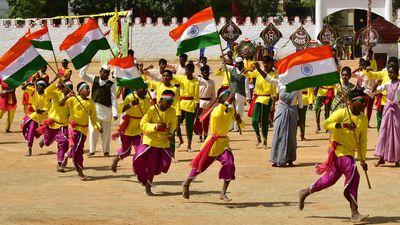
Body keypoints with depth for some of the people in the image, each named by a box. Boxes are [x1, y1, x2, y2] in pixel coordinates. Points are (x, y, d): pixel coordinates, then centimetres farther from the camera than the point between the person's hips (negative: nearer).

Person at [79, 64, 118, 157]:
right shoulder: (94, 79, 9)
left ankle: (106, 151, 12)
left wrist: (115, 113, -10)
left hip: (106, 109, -2)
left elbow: (114, 99, -3)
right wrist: (87, 64, -2)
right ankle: (92, 150, 11)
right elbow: (82, 75, 6)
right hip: (94, 108, 2)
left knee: (106, 131, 3)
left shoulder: (111, 84, 1)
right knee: (93, 130, 1)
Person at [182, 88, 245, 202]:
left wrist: (239, 120, -16)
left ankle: (223, 193, -5)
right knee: (200, 164, 6)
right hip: (213, 142, -5)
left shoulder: (231, 111, 3)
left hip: (224, 142, 5)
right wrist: (227, 102, -41)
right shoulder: (217, 109, -15)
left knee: (229, 164, -15)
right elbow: (217, 115, -42)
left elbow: (242, 125, 6)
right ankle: (186, 184, 31)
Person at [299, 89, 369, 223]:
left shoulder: (364, 119, 9)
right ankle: (354, 213, -18)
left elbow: (362, 140, 15)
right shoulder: (341, 113, -11)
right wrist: (343, 125, -34)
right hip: (338, 148, -8)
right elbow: (326, 124, -23)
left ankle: (305, 193, 34)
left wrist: (362, 160, 13)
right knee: (353, 175, -21)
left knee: (329, 179, 13)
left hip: (349, 152, 8)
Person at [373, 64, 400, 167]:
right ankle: (382, 158, 5)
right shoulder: (387, 84, 5)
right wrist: (376, 84, -11)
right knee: (384, 131, 1)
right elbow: (375, 90, 5)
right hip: (388, 108, 3)